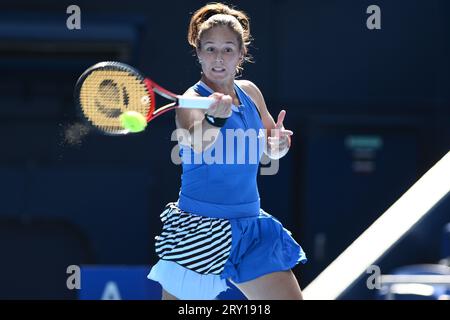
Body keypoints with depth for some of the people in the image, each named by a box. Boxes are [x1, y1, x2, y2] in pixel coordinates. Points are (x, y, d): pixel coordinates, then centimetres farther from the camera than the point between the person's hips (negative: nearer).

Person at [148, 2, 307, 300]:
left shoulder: (249, 91, 6)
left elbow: (270, 149, 19)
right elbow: (198, 144, -36)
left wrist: (279, 143, -5)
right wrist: (215, 118, -57)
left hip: (251, 228, 6)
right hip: (199, 229, -6)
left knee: (290, 297, 3)